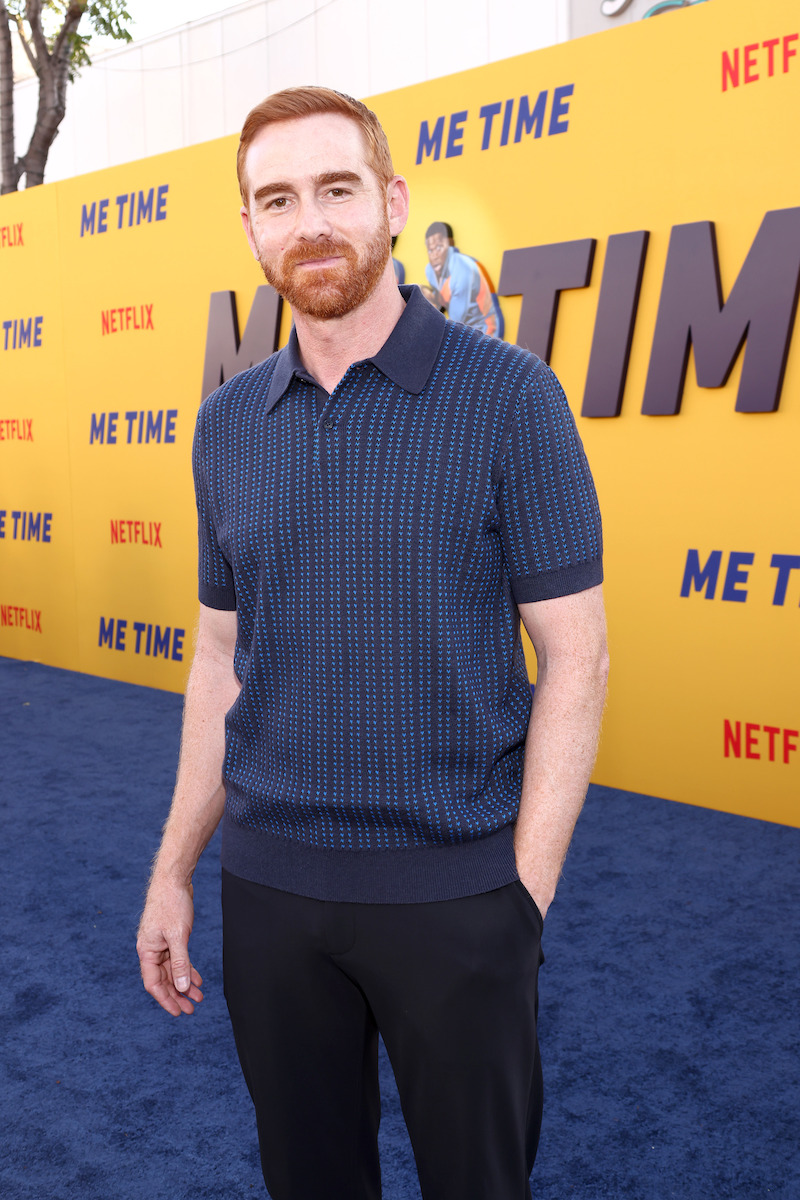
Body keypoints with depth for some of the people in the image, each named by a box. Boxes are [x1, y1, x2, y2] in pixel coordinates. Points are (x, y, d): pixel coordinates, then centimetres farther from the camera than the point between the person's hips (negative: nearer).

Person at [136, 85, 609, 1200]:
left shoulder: (509, 395, -9)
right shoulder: (229, 421, 5)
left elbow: (573, 656, -9)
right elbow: (222, 657, 10)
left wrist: (526, 895, -12)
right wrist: (173, 872, 9)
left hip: (453, 891, -4)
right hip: (269, 883, 4)